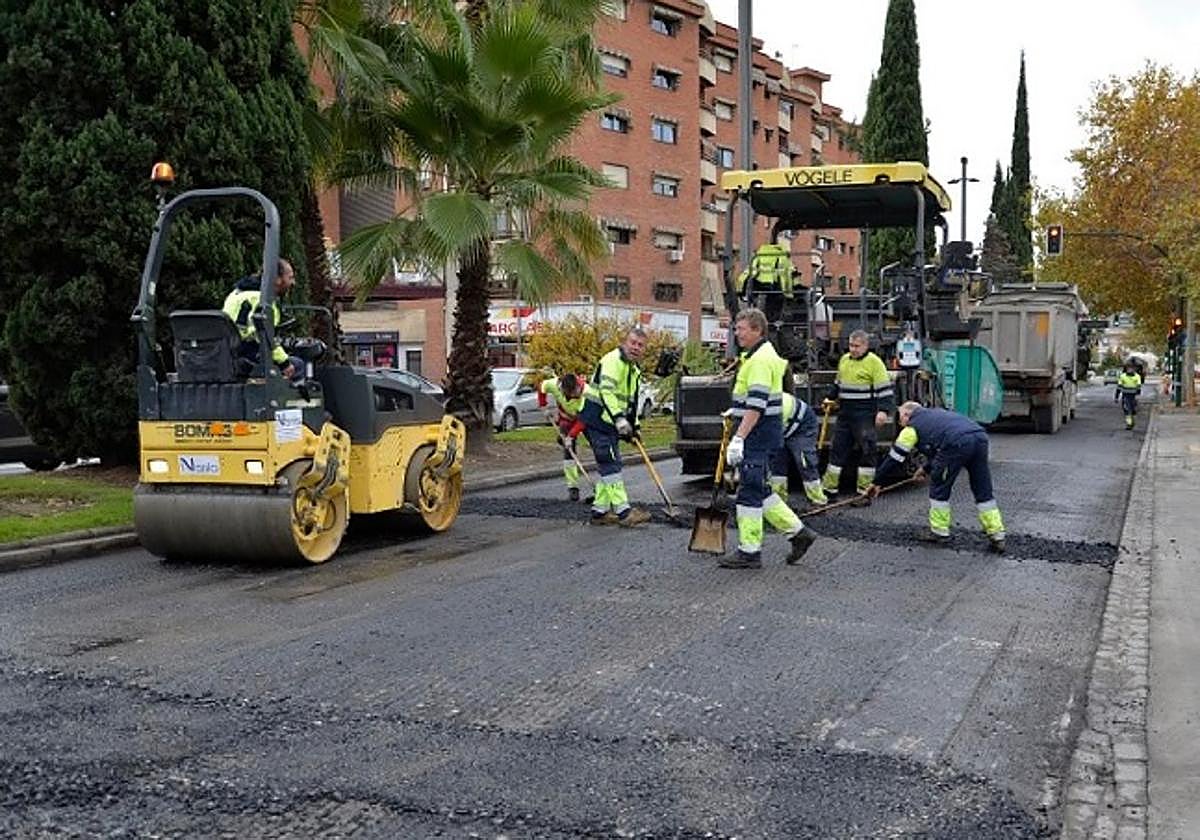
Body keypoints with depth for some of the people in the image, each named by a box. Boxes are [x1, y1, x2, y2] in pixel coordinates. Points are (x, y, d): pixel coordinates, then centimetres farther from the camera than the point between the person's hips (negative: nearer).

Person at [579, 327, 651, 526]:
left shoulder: (633, 369, 19)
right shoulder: (614, 360, -14)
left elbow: (630, 401, 27)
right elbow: (606, 390, -26)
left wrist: (633, 426, 19)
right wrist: (619, 418, -33)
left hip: (609, 421, 11)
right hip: (597, 418, -11)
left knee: (608, 465, 12)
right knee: (611, 464, -11)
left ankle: (600, 511, 19)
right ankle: (623, 511, -12)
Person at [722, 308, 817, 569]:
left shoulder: (760, 360, -17)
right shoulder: (757, 356, 17)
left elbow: (756, 405, -25)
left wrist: (738, 438, -28)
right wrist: (736, 411, 24)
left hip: (758, 433, -10)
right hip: (759, 434, 10)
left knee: (750, 492, -5)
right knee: (758, 490, 15)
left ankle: (749, 552, 2)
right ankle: (798, 532, 21)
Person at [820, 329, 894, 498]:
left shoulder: (874, 362, -8)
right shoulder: (844, 360, 14)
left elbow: (884, 388, -11)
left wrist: (883, 410, -19)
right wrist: (830, 398, 21)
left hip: (864, 414, -7)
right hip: (845, 413, 7)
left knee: (867, 450, -3)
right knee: (838, 447, 9)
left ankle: (864, 488, 5)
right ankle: (829, 485, 16)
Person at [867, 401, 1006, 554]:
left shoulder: (912, 427, 18)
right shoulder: (936, 414, 38)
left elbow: (894, 459, 20)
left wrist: (877, 483, 29)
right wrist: (926, 469, 58)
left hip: (957, 443, -7)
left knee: (939, 488, 12)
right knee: (983, 491, 12)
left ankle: (940, 532, 19)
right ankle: (997, 537, 12)